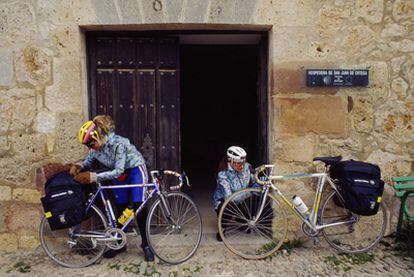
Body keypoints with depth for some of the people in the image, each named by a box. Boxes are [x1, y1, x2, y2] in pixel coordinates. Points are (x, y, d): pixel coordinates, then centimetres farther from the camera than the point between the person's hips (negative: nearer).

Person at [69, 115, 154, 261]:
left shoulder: (118, 144, -34)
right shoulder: (95, 149, -12)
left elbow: (118, 171, -35)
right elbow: (87, 164, 2)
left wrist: (94, 177, -39)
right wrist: (77, 167, -20)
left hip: (135, 169, -6)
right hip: (119, 173, 6)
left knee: (138, 206, -11)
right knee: (121, 208, 6)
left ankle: (146, 244, 2)